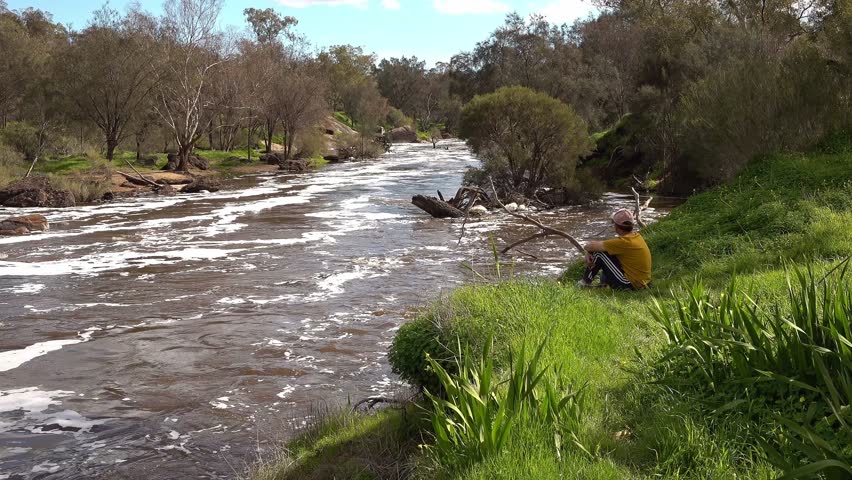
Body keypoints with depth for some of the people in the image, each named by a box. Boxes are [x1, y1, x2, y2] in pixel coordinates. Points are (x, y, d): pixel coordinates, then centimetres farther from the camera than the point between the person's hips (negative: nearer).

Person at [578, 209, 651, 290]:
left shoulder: (624, 241, -22)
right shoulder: (636, 236, 6)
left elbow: (588, 246, -19)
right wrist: (590, 254, -3)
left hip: (630, 285, -9)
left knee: (599, 254, -6)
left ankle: (586, 283, 10)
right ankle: (604, 282, 19)